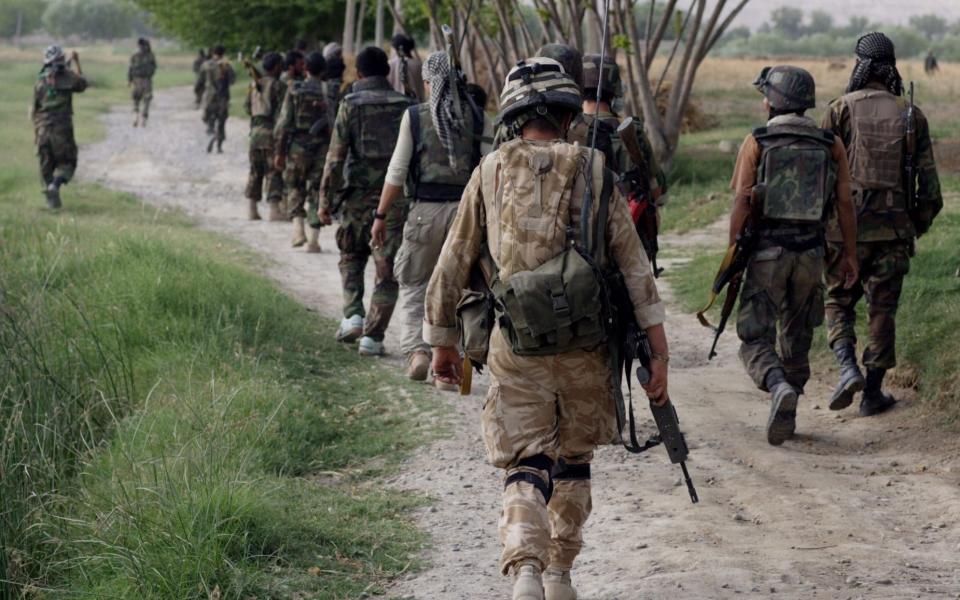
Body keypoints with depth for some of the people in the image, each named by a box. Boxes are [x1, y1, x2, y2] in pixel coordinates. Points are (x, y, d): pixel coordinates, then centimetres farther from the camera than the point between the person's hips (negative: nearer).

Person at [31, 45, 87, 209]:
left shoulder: (40, 81, 2)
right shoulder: (68, 78, -5)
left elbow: (34, 109, 6)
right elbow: (82, 85, 19)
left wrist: (35, 131, 16)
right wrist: (77, 63, 28)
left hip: (43, 129, 3)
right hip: (62, 128, -2)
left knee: (46, 165, 14)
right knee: (67, 163, 8)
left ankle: (51, 198, 10)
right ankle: (55, 185, -19)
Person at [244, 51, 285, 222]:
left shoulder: (254, 85, 10)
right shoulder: (277, 85, -10)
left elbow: (247, 107, 17)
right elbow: (282, 111, -13)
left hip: (256, 130, 6)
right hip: (271, 132, -6)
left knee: (255, 171, 13)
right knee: (274, 172, -5)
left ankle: (251, 208, 13)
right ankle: (274, 210, -10)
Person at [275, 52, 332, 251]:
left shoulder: (295, 91, -2)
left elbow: (284, 123, -3)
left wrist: (279, 152, 3)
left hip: (298, 147, -1)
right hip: (322, 148, 1)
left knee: (295, 188, 14)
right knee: (317, 192, 6)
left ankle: (298, 229, -3)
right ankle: (313, 240, 3)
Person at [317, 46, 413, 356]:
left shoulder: (351, 104, -4)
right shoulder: (405, 106, 3)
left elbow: (336, 156, -7)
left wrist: (325, 198, -3)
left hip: (359, 194, -1)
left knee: (351, 257, 20)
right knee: (387, 267, 3)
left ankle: (353, 315, 5)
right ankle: (373, 336, 0)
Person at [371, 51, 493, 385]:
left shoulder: (415, 116, -2)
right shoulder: (477, 118, 3)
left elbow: (397, 172, -3)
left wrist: (381, 215, 4)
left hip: (426, 210, -1)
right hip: (467, 208, 2)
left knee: (413, 286, 14)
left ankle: (416, 350, -3)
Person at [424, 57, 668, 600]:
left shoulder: (491, 173, 1)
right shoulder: (595, 174, 0)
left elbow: (454, 264, 6)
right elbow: (636, 269, -3)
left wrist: (442, 341, 17)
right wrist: (659, 354, 0)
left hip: (517, 350, 0)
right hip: (585, 349, 1)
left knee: (527, 469, 2)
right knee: (574, 463, 20)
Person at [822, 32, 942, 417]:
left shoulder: (841, 109, -3)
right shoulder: (912, 116, 3)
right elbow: (929, 183, 2)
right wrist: (918, 227, 16)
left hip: (847, 226, -1)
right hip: (893, 228, 2)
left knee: (838, 302, 14)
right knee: (882, 310, 11)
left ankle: (848, 368, -9)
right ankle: (873, 393, 13)